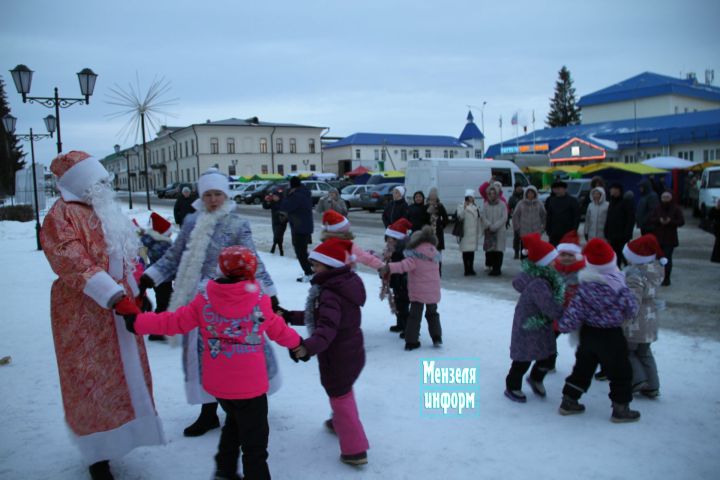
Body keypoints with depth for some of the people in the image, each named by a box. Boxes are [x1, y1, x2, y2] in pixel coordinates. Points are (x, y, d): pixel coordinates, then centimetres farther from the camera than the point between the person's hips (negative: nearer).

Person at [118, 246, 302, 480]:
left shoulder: (204, 300, -8)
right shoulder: (260, 301, -13)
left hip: (217, 382, 5)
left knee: (234, 422, 31)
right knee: (255, 438, 8)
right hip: (250, 384, -5)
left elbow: (175, 321, -3)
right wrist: (296, 342, 19)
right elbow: (278, 329, 0)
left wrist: (136, 320, 8)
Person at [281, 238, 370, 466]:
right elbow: (319, 317, 12)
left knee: (340, 398, 7)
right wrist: (289, 316, 13)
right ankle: (340, 423, 57)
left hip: (337, 357, -10)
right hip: (352, 351, 10)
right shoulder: (343, 285, 3)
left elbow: (327, 328, -42)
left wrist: (308, 347, -57)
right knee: (344, 391, 31)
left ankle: (355, 450, 17)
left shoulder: (330, 295, -27)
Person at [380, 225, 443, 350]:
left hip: (417, 292, -5)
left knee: (414, 315, 5)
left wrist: (389, 267, -36)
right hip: (433, 292, 5)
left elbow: (405, 265, -31)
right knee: (432, 314, 23)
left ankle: (411, 341, 6)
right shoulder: (434, 254, 3)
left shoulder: (415, 257, -17)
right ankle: (437, 338, 21)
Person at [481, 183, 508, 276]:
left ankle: (497, 269, -2)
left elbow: (504, 218, -5)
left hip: (499, 231, -2)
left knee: (498, 250, -5)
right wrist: (489, 226, -14)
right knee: (489, 249, 0)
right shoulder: (485, 205, 9)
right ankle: (491, 267, 9)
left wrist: (494, 226, -13)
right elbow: (482, 216, 0)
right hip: (488, 231, 2)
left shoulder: (502, 205, 3)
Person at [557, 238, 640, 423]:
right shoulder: (618, 286, -19)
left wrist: (562, 324, 1)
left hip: (588, 333, 4)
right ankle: (620, 409, 21)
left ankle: (569, 401, 25)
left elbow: (573, 313, -13)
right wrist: (618, 315, 8)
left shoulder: (584, 287, -12)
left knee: (583, 367, 18)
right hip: (611, 335, -4)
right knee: (620, 371, 13)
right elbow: (632, 310, -11)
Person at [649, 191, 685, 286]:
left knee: (668, 258, -5)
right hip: (658, 237, 3)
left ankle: (667, 279, 2)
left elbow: (681, 221, -4)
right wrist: (658, 220, -17)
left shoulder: (676, 209, 0)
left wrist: (670, 221, -19)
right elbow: (650, 220, 0)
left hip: (670, 238, -3)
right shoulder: (657, 209, 6)